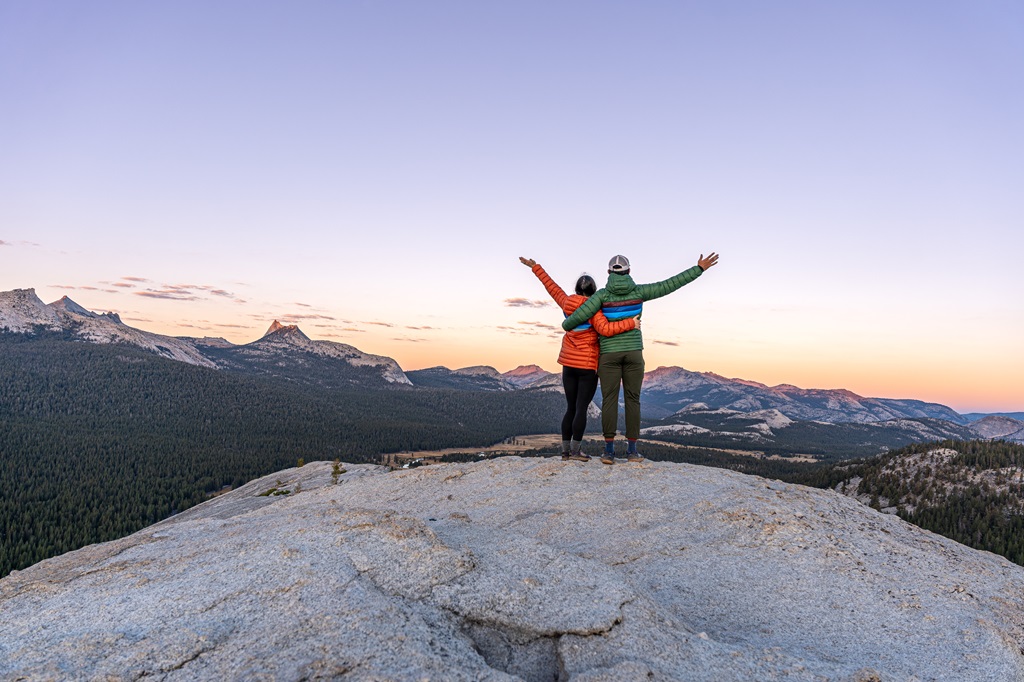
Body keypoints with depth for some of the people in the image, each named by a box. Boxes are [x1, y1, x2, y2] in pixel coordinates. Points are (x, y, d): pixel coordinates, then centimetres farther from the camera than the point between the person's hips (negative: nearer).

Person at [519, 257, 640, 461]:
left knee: (570, 408, 11)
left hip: (568, 364, 6)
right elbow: (605, 329, -27)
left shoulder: (567, 303, 4)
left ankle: (565, 450, 10)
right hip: (588, 365, -6)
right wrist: (631, 324, -21)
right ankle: (575, 450, -5)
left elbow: (552, 286, 16)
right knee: (582, 408, -3)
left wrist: (535, 267, 28)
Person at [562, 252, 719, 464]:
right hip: (633, 352, 1)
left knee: (609, 400, 0)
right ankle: (632, 450, 6)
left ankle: (609, 451, -4)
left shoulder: (603, 294, -6)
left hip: (609, 353, -1)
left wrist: (566, 325, 7)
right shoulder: (638, 291, -1)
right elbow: (670, 285, -1)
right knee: (632, 399, 6)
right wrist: (700, 268, 5)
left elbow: (581, 314, -16)